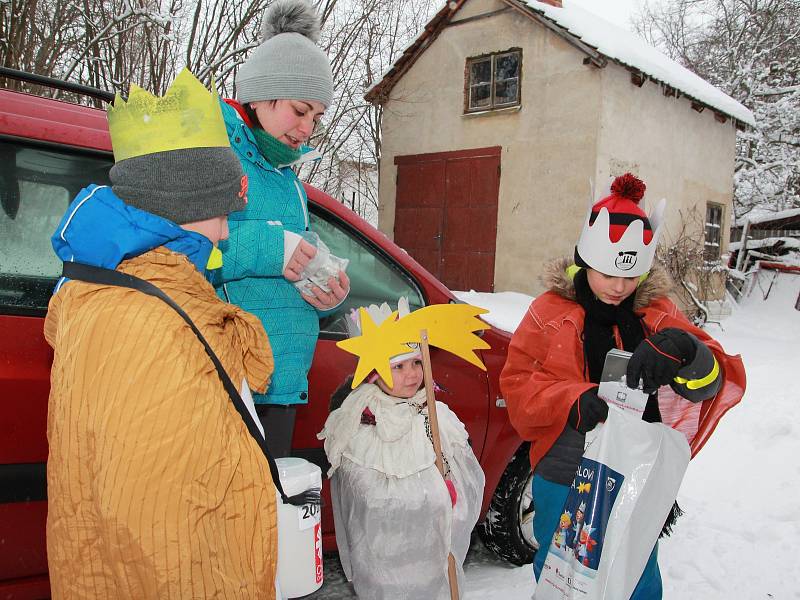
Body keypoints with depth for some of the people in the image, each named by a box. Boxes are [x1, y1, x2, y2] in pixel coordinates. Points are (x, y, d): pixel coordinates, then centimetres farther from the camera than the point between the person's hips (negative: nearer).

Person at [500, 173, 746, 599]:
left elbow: (720, 383, -8)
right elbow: (516, 384, -8)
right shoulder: (550, 312, -7)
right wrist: (572, 400, -26)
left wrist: (682, 350, -30)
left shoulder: (658, 314, -1)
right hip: (563, 481, -1)